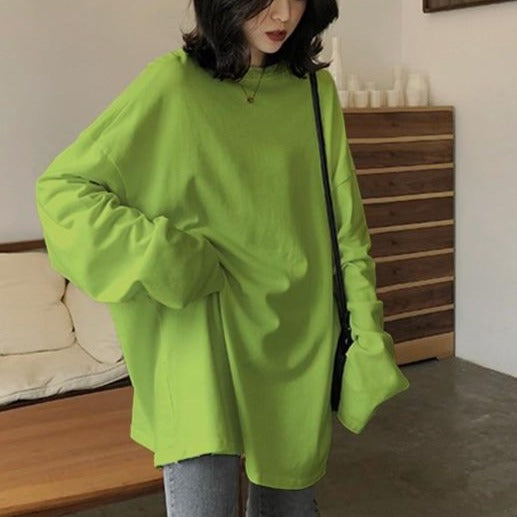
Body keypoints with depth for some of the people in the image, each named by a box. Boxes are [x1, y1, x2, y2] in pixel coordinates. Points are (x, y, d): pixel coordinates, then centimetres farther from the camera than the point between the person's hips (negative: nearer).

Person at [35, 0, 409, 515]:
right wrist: (160, 256, -16)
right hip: (202, 337, -3)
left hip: (299, 337, 4)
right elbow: (61, 188, -6)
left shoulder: (316, 90, 3)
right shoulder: (172, 84, -8)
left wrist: (368, 336, 2)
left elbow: (346, 224, 6)